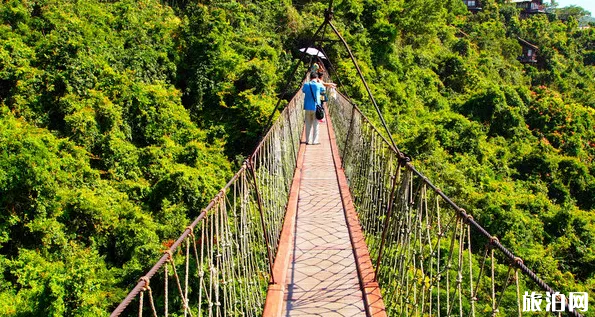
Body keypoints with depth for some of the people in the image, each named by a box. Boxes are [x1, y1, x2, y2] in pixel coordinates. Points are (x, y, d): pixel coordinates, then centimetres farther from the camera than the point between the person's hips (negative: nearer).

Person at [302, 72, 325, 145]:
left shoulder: (306, 85, -1)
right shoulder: (319, 85, -7)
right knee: (315, 125, 5)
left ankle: (308, 140, 14)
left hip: (307, 107, 2)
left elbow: (303, 90, 18)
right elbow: (323, 91, 13)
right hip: (316, 107, -2)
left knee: (308, 125, 11)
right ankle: (314, 141, 6)